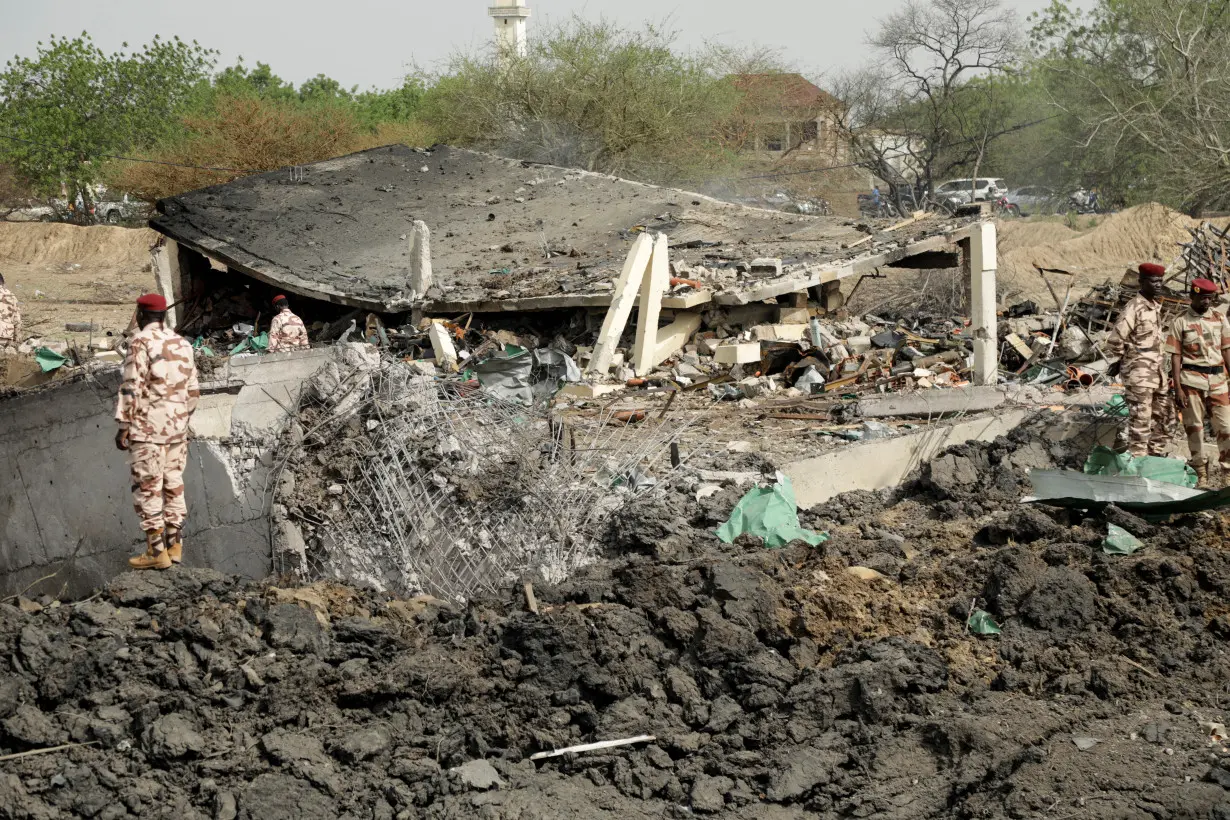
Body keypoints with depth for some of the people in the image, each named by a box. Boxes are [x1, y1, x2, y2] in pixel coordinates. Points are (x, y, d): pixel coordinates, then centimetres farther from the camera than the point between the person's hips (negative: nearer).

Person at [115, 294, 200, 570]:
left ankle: (156, 551, -4)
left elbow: (132, 388, -14)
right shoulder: (182, 344, 12)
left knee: (147, 488, -3)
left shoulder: (141, 342, -9)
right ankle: (174, 545, 15)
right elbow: (192, 390, 14)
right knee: (173, 484, 13)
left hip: (148, 427, -7)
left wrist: (123, 426, -10)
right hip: (177, 427, 7)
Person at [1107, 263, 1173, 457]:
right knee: (1140, 421, -7)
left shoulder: (1156, 306, 10)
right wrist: (1127, 359, -2)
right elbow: (1115, 342, -18)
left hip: (1159, 370, 9)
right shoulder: (1134, 308, -16)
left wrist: (1163, 364, 16)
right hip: (1139, 374, -9)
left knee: (1162, 419, 15)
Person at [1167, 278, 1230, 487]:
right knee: (1194, 427, 2)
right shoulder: (1180, 322, 1)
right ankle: (1201, 473, 11)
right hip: (1192, 380, -2)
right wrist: (1178, 388, -6)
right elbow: (1176, 356, 0)